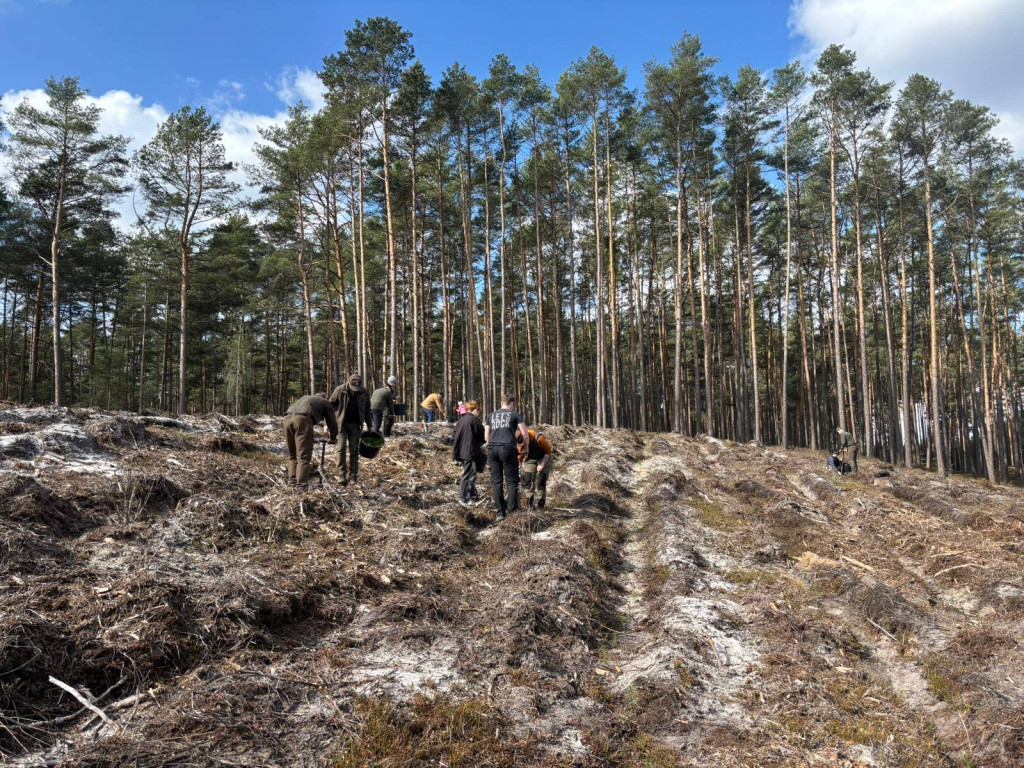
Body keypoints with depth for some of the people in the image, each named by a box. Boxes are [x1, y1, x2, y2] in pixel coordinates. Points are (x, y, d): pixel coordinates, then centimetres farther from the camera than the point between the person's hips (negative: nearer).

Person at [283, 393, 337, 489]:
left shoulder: (306, 398, 39)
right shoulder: (326, 402, 23)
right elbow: (332, 422, 24)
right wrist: (333, 438, 40)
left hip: (287, 418, 6)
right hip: (302, 420, -6)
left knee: (292, 455, 17)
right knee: (303, 456, -4)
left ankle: (292, 482, 19)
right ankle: (301, 486, -8)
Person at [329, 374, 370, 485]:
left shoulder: (363, 392, -1)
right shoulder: (340, 390, -10)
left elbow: (367, 410, 9)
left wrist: (369, 427, 11)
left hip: (355, 425, 2)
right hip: (341, 423, -2)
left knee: (354, 450, 4)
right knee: (341, 448, -10)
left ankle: (353, 475, 10)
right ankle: (342, 475, -8)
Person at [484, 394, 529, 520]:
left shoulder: (491, 416, 19)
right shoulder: (514, 415, 8)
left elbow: (486, 438, 19)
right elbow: (525, 435, 3)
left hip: (492, 449, 4)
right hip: (508, 448, -4)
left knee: (496, 481, 7)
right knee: (512, 481, 2)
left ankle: (500, 512, 6)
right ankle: (512, 511, -5)